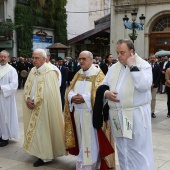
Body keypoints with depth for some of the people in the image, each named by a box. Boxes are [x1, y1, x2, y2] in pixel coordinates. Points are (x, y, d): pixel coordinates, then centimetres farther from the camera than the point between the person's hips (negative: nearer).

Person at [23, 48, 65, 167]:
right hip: (33, 106, 8)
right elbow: (27, 86, 9)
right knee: (35, 129, 14)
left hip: (44, 108, -7)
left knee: (43, 130, -1)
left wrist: (35, 101, -17)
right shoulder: (33, 71, 9)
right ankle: (40, 152, 28)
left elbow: (48, 92, -20)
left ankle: (45, 156, 10)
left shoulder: (50, 72, -15)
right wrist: (28, 99, -9)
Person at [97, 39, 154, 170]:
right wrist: (106, 93, -6)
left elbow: (144, 86, -21)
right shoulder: (114, 67, 11)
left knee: (138, 150, 1)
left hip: (136, 115, -5)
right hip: (117, 115, 6)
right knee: (122, 150, 16)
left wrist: (132, 66, -17)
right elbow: (103, 85, 17)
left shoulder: (144, 65, -5)